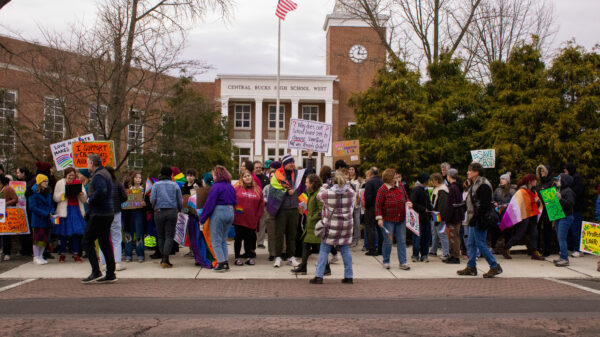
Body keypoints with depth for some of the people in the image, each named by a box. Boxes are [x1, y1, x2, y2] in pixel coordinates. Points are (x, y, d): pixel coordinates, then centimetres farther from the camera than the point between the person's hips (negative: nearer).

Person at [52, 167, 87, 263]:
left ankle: (76, 254, 8)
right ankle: (62, 254, 14)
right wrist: (64, 194, -17)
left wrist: (82, 195, -11)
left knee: (77, 233, 1)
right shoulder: (60, 183, 4)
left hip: (76, 209, 2)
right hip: (65, 210, -2)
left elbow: (84, 199, 10)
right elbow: (55, 198, -1)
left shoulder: (78, 183, 10)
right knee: (64, 233, 2)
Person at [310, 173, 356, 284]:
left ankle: (319, 276, 4)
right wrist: (345, 184, 29)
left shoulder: (327, 193, -11)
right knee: (345, 251, 13)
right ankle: (349, 276, 16)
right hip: (346, 226, 2)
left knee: (324, 250, 7)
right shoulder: (351, 193, -5)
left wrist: (324, 186, 26)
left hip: (331, 226, -2)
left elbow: (319, 195, 10)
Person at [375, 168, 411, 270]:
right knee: (388, 241, 3)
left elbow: (406, 197, 20)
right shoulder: (382, 189, -11)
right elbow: (378, 205, -11)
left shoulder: (400, 186, 6)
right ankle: (386, 262, 19)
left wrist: (408, 203, -1)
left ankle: (403, 263, 11)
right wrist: (379, 218, -17)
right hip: (388, 220, -5)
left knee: (402, 241, 5)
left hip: (401, 219, 5)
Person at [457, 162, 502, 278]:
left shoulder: (483, 186, -16)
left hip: (480, 220, -10)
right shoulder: (474, 185, 16)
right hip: (474, 220, 10)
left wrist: (475, 218, -21)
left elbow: (484, 205, -21)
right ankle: (471, 267, 18)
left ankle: (495, 267, 2)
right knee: (471, 243, 12)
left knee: (480, 243, -6)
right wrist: (471, 218, 15)